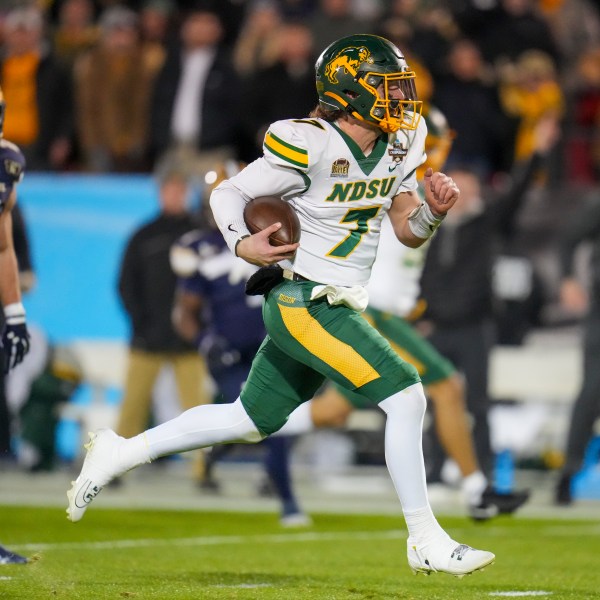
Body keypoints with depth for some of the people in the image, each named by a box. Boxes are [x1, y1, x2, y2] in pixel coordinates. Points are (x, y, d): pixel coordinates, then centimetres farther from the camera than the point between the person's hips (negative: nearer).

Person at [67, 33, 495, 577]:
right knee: (406, 399, -15)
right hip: (303, 302, -9)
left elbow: (408, 231, 13)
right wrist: (242, 244, -24)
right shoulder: (310, 146, -17)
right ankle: (425, 541, -6)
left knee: (252, 420, 17)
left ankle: (120, 453, 29)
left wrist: (434, 208, -8)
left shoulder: (398, 143, 6)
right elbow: (228, 192, -7)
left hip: (334, 307, 9)